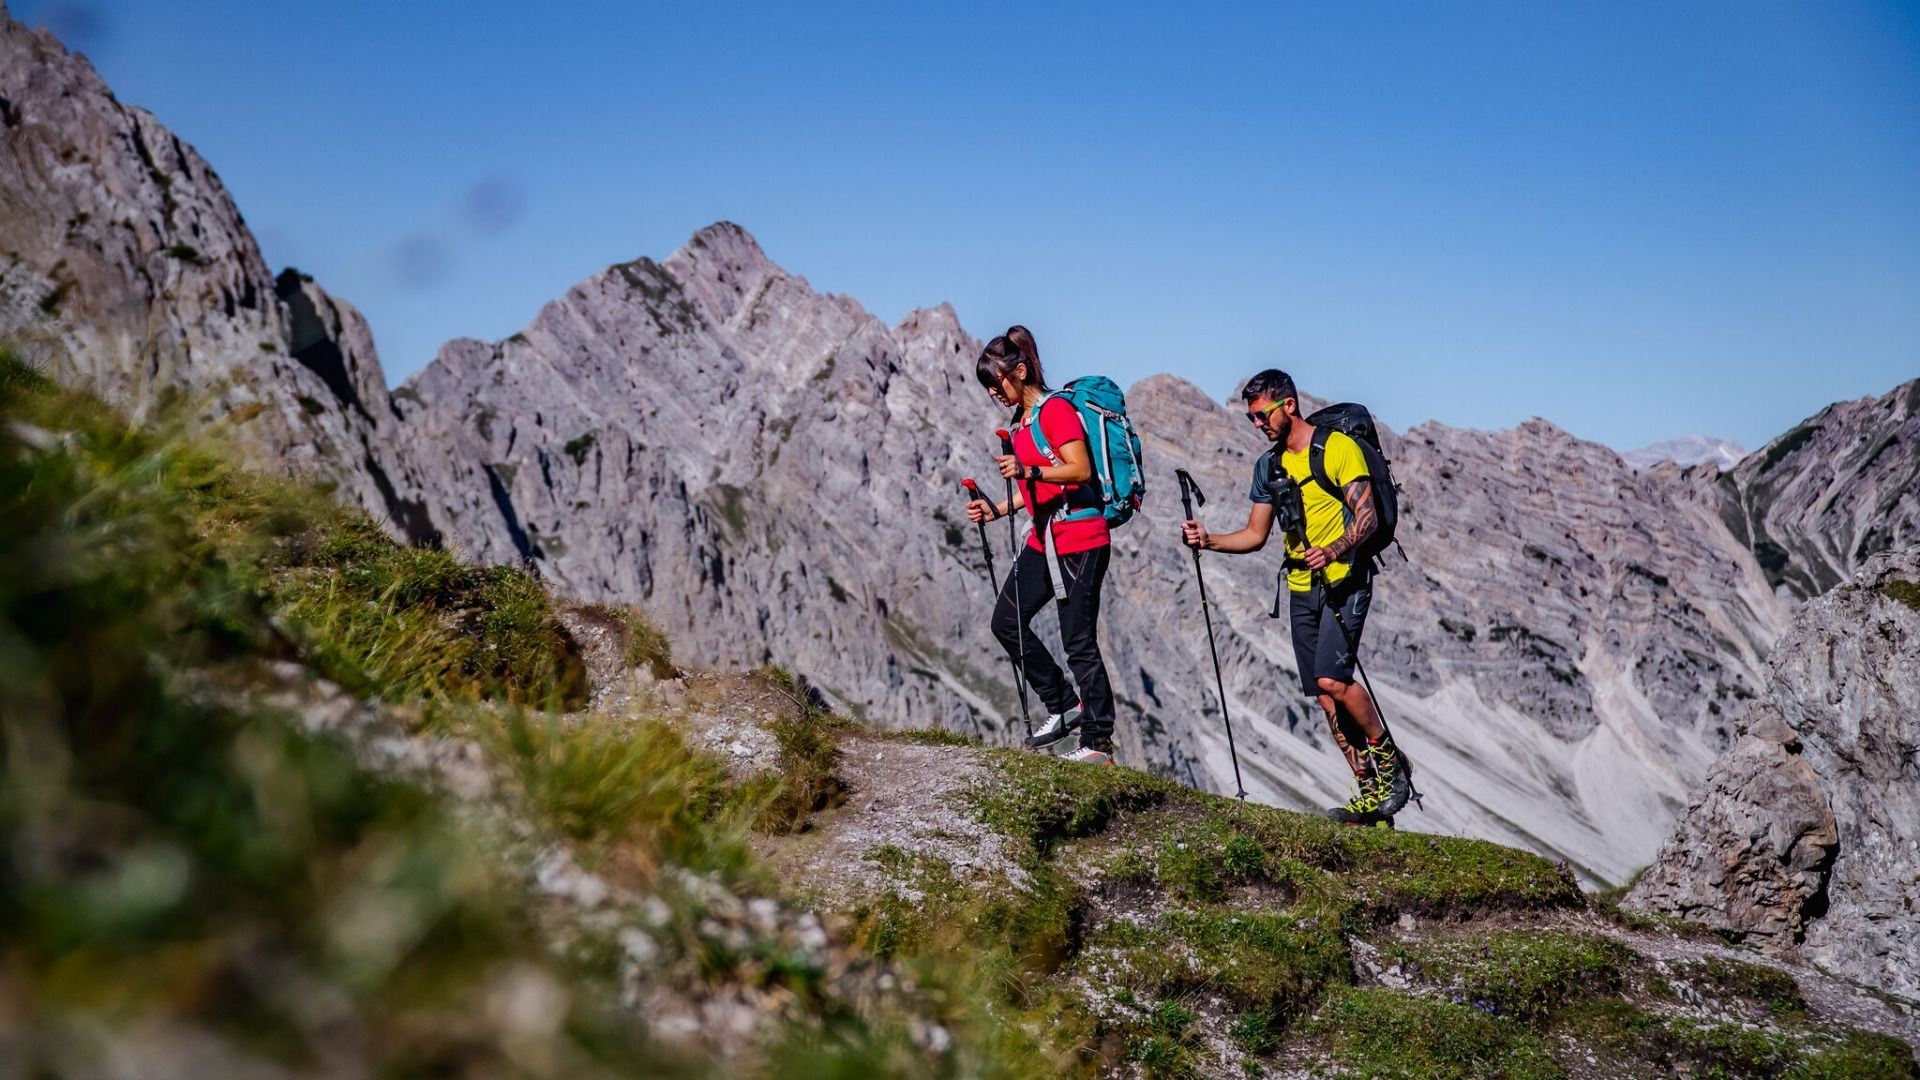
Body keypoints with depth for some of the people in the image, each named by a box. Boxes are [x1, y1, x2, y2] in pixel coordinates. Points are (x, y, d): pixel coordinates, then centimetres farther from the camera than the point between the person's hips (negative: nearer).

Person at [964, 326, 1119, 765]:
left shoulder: (1056, 409, -12)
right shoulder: (1020, 421, 16)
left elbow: (1080, 471, -22)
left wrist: (1028, 471, -34)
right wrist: (997, 510, 10)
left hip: (1080, 539, -10)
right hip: (1044, 539, 10)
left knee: (1078, 642, -7)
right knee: (1007, 621, 8)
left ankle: (1099, 742, 1)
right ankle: (1064, 705, 18)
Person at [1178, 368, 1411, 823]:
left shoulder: (1339, 447, -7)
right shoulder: (1268, 466, 13)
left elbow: (1366, 516, -13)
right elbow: (1255, 534, 15)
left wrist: (1335, 551, -30)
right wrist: (1209, 540, -2)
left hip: (1344, 580, -7)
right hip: (1301, 589, 7)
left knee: (1332, 679, -21)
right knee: (1325, 696, 3)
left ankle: (1389, 759, 2)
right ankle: (1371, 792, 11)